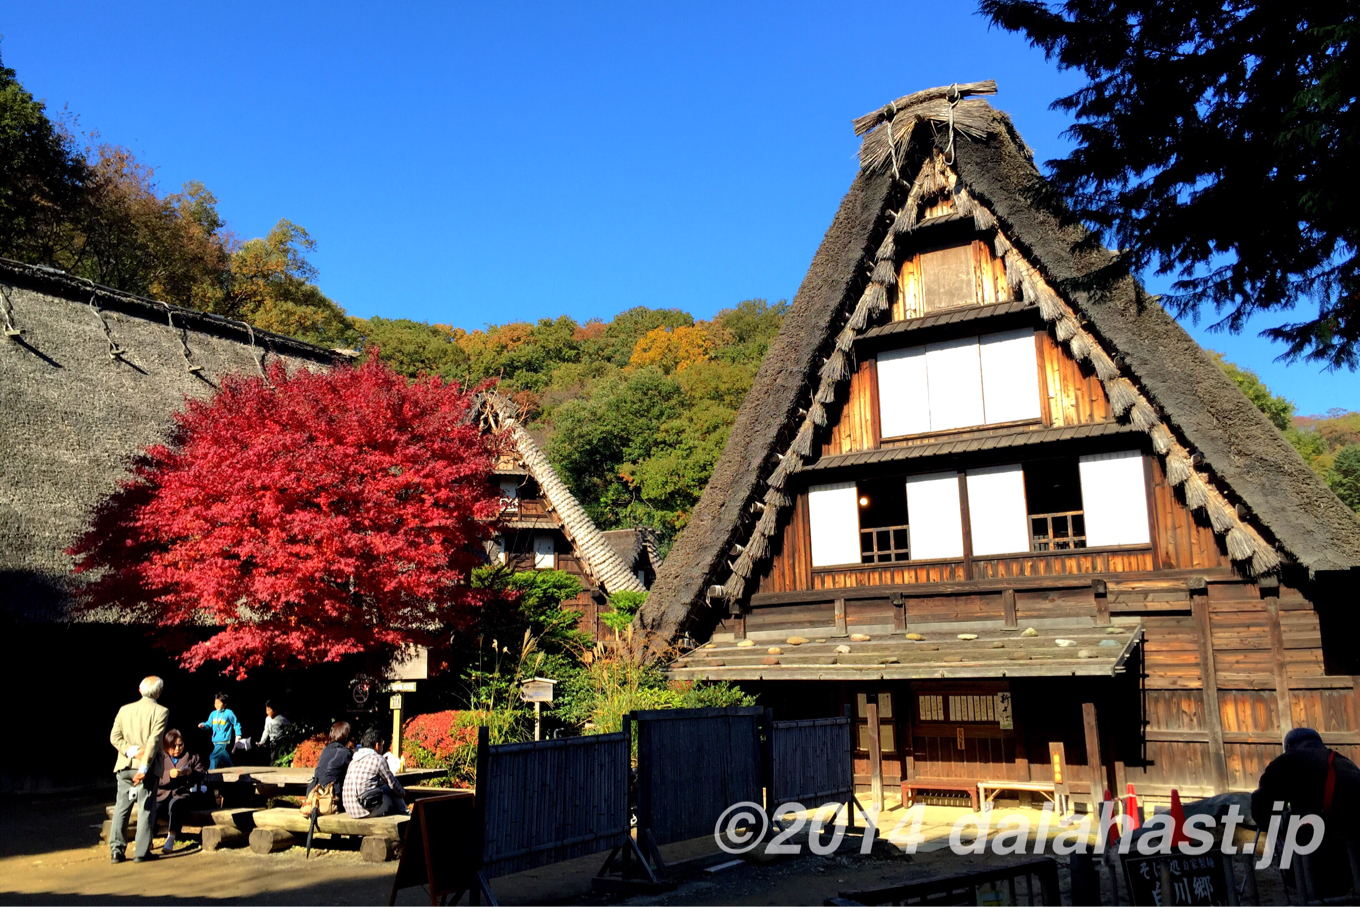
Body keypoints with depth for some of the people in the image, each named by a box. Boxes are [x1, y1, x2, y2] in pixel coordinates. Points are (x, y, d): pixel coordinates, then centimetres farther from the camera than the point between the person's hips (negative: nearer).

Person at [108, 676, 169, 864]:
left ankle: (117, 850, 11)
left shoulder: (124, 709, 6)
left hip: (124, 766, 4)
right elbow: (153, 741, -17)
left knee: (121, 808, 13)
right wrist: (144, 767, -18)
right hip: (146, 767, -4)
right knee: (146, 809, 3)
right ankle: (141, 852, 2)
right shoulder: (160, 711, -9)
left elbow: (114, 737, 0)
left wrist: (132, 751, -6)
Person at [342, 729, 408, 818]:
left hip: (350, 810, 8)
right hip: (367, 810, -7)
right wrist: (403, 793, 23)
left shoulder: (353, 761, 16)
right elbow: (392, 783, 2)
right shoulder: (378, 759, -6)